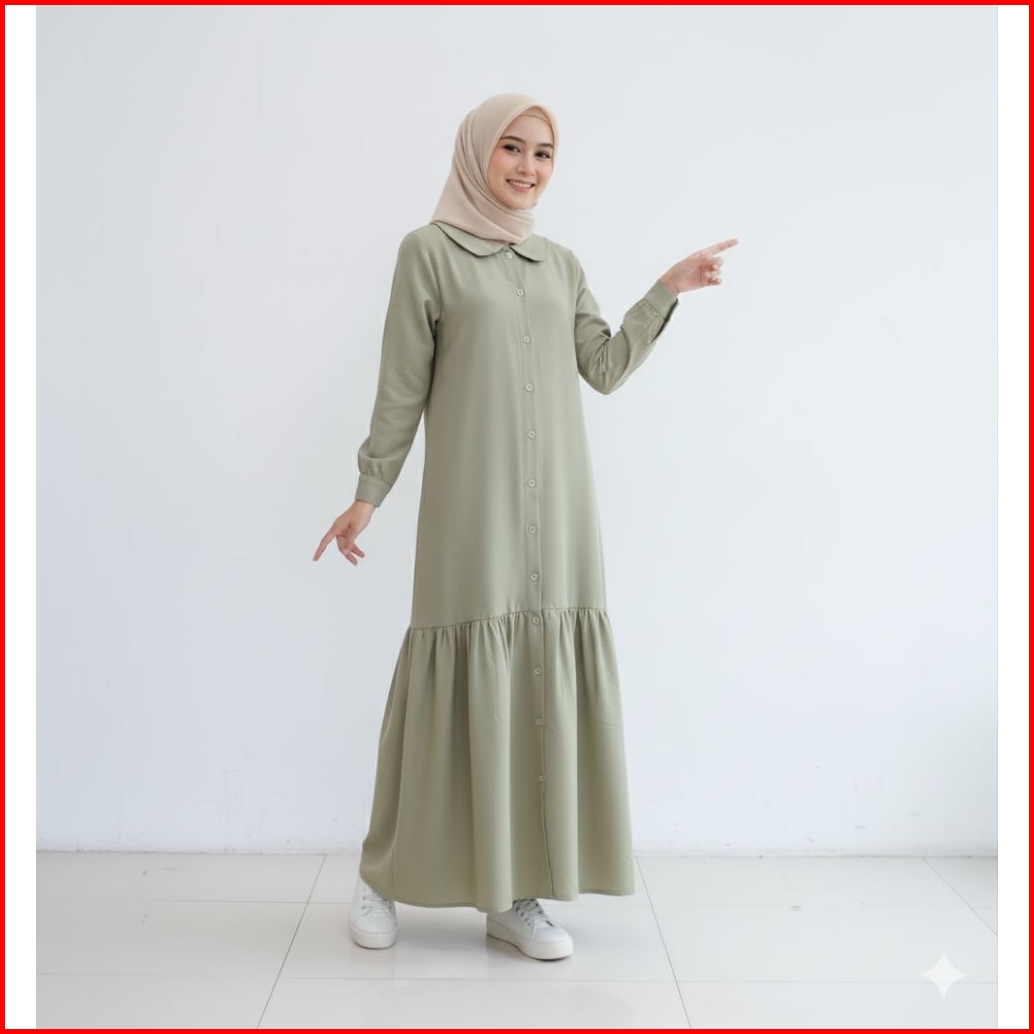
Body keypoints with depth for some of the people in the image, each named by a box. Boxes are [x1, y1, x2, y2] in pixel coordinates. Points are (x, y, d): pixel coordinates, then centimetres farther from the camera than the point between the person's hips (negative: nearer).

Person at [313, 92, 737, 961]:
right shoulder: (430, 251, 3)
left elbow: (605, 370, 11)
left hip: (556, 506, 5)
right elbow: (401, 389, 1)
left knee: (546, 684, 2)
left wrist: (668, 291, 6)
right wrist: (368, 495, 0)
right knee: (462, 678, -3)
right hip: (472, 506, -4)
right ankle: (386, 874, 17)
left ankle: (515, 890, 13)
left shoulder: (561, 264, 17)